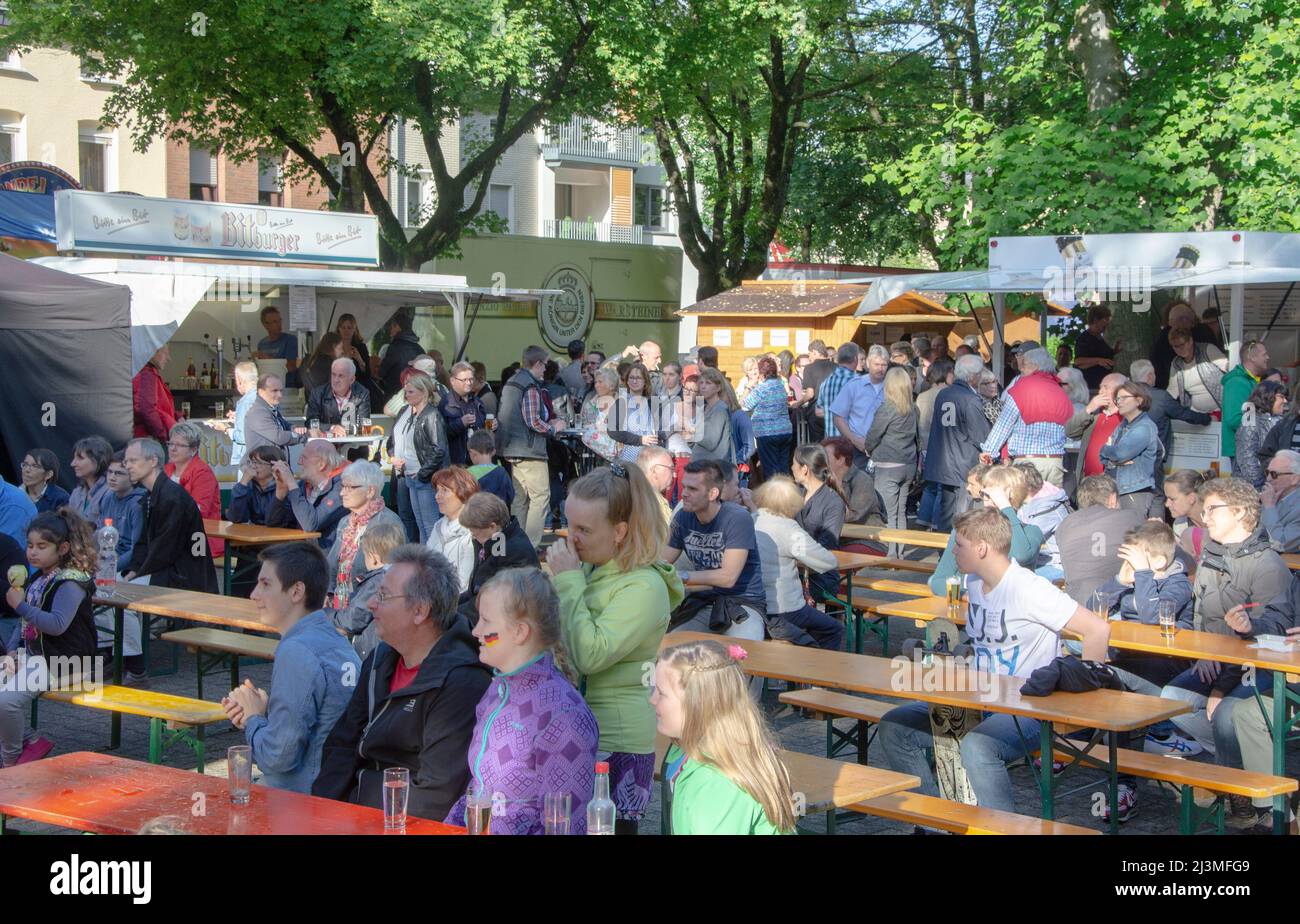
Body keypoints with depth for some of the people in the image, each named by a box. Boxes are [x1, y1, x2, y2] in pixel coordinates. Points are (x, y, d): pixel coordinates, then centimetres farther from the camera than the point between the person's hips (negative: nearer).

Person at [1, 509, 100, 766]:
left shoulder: (71, 583, -15)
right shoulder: (37, 579, 14)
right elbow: (25, 623, 19)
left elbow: (57, 625, -27)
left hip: (59, 662, -10)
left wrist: (21, 605, -22)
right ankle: (29, 741, 9)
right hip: (31, 655, 10)